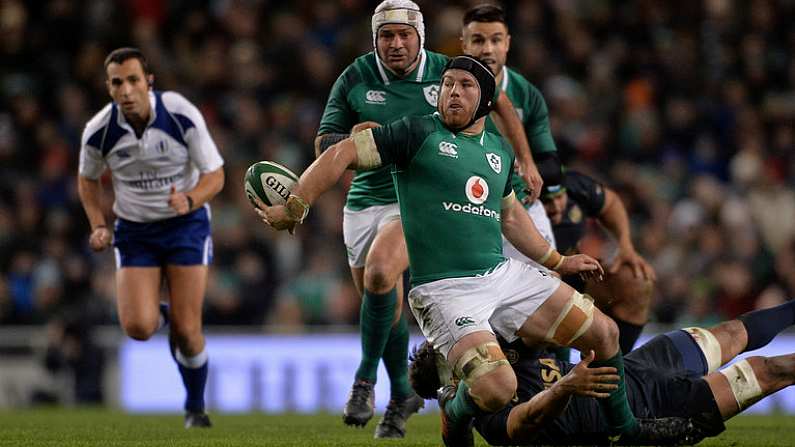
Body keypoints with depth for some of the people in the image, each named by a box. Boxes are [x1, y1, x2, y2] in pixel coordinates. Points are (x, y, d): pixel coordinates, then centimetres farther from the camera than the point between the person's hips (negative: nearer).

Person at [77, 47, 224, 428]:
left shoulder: (182, 115, -21)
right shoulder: (99, 131, -15)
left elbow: (214, 175, -13)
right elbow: (88, 179, 7)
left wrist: (190, 201, -32)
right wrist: (98, 226, -7)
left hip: (186, 224, -1)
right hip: (134, 231, 2)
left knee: (186, 331, -8)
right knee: (137, 327, -16)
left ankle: (195, 407, 19)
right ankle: (161, 314, 23)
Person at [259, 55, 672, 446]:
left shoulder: (499, 149, 15)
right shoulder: (418, 134, -5)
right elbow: (342, 154, -9)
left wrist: (557, 262, 33)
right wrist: (295, 207, -17)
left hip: (505, 274, 7)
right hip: (445, 290, -7)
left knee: (604, 333, 3)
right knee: (497, 390, -26)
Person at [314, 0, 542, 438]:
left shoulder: (446, 73, -3)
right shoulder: (354, 79, -1)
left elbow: (498, 100, 14)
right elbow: (322, 144, 2)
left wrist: (525, 161, 15)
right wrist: (351, 139, -20)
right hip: (365, 202, 3)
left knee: (379, 274, -28)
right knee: (386, 307, 8)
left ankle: (365, 379, -16)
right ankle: (401, 394, 29)